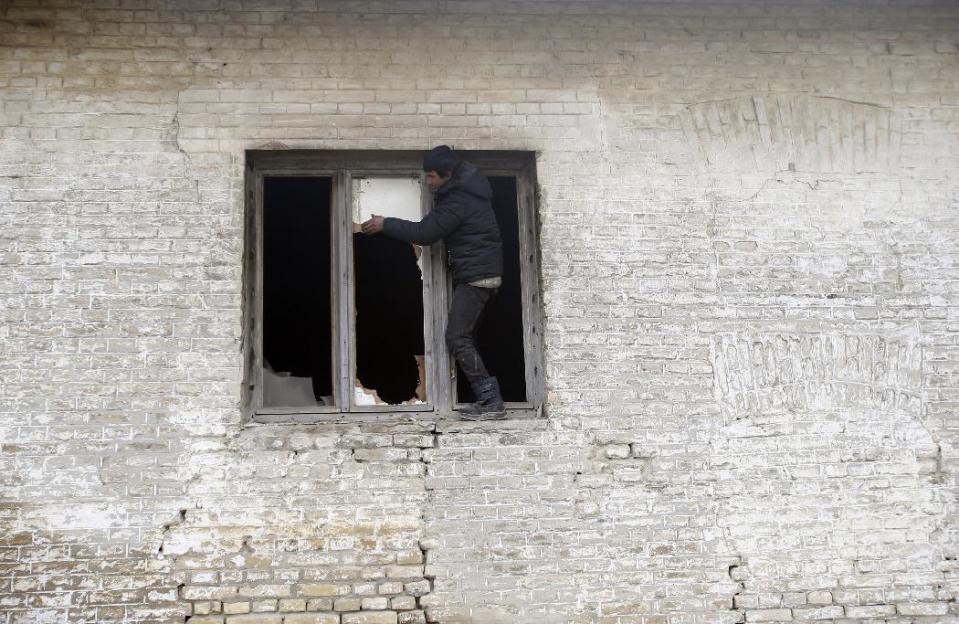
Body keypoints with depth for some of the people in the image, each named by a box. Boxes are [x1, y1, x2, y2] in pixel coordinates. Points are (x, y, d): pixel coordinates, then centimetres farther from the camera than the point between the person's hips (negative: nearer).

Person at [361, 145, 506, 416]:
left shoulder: (459, 200, -18)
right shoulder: (463, 189, 14)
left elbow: (425, 233, -16)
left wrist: (386, 224, -6)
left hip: (475, 276, -10)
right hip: (480, 274, 10)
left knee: (457, 338, -11)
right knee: (465, 338, 10)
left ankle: (491, 400, -12)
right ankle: (489, 400, 7)